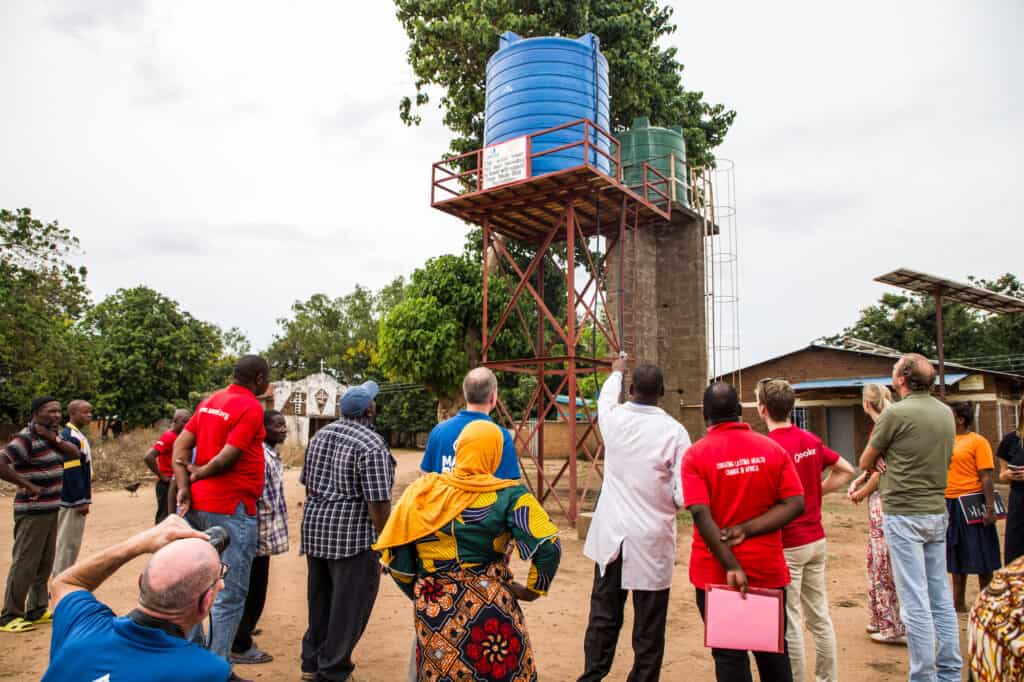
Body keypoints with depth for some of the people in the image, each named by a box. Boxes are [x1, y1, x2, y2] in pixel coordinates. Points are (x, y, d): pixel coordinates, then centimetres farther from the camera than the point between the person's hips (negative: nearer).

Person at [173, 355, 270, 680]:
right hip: (231, 508, -9)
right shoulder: (251, 408, -14)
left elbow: (180, 444, 5)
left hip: (199, 503, 9)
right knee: (231, 594, 1)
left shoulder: (210, 401, 11)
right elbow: (227, 457, -19)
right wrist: (198, 473, -2)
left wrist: (184, 488, -3)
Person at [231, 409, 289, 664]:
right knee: (252, 591, 2)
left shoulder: (270, 454, 11)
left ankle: (242, 633, 35)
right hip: (259, 535, -10)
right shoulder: (260, 456, -22)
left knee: (252, 590, 21)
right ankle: (240, 647, 15)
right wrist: (264, 537, -23)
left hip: (264, 534, 10)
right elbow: (254, 499, -25)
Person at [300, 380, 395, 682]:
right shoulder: (371, 444, -17)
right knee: (348, 604, 7)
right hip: (354, 533, -8)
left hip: (315, 527, 8)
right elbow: (378, 502, -20)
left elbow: (307, 482, 15)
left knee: (320, 599, 21)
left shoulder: (321, 434, 8)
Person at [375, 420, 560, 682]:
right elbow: (548, 546, -16)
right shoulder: (508, 495, -10)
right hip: (490, 610, -3)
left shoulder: (422, 491, -2)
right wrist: (534, 589, 0)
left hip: (433, 613, 3)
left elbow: (395, 554, 1)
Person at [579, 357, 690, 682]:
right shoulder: (674, 431, -12)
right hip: (652, 540, -3)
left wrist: (616, 371, 42)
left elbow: (606, 396, 23)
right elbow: (684, 497, -12)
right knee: (648, 627, 9)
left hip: (610, 536, 3)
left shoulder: (614, 419, -2)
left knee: (603, 617, 16)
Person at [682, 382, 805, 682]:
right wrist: (747, 530, -11)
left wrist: (730, 566, -18)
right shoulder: (773, 448, -2)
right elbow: (795, 504, -6)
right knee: (773, 651, 19)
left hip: (715, 573, -2)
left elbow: (701, 514, -18)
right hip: (768, 569, 3)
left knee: (729, 656, 10)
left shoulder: (695, 455, -10)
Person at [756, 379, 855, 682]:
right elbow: (846, 471, 12)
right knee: (819, 616, 17)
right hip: (816, 540, 7)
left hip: (787, 545, -7)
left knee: (790, 623, 5)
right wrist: (817, 491, 10)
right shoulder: (811, 440, 4)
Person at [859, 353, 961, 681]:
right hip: (938, 511, 7)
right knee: (941, 597, 14)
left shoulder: (896, 413, -13)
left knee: (915, 601, -2)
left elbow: (865, 462, -5)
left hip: (904, 515, -7)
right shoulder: (945, 412, 8)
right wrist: (892, 461, 5)